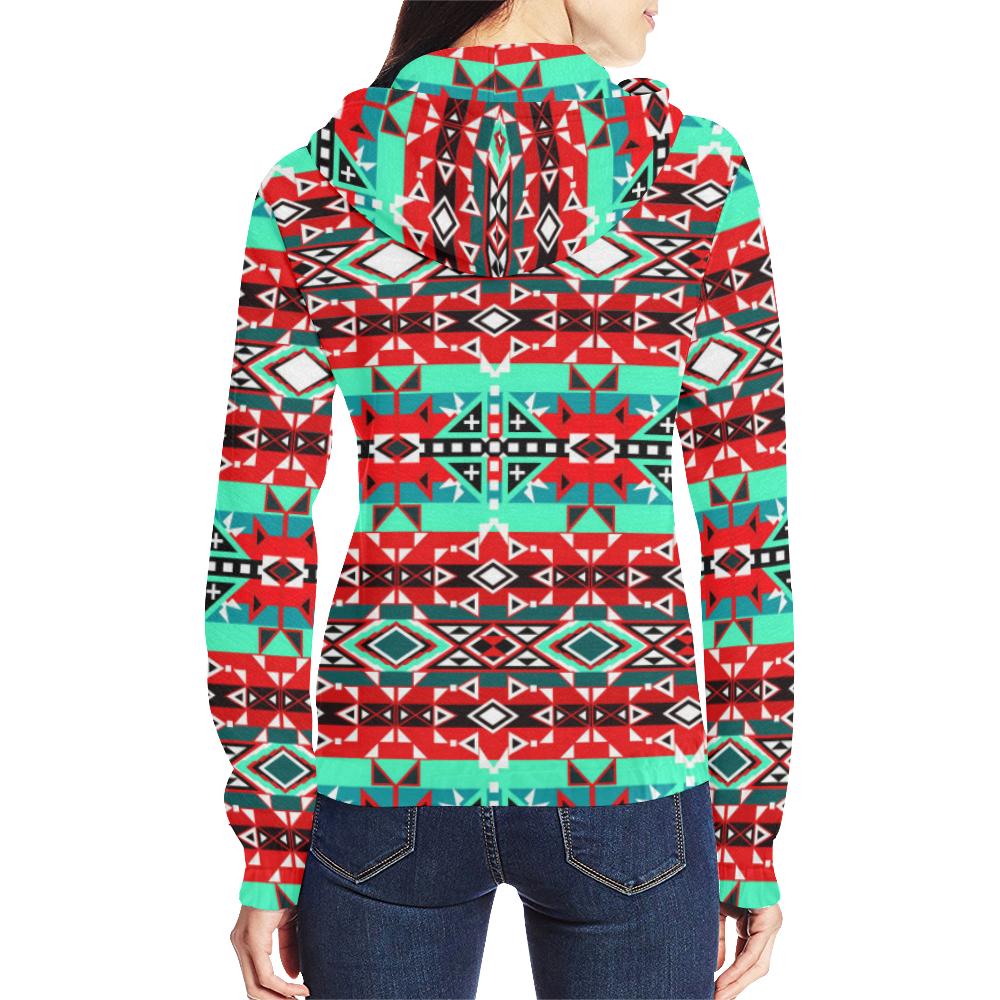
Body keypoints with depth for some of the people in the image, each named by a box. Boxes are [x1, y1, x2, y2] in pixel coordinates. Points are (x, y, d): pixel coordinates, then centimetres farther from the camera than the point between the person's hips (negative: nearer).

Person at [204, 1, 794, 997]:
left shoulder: (309, 188, -2)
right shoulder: (697, 177, -5)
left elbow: (259, 539, -4)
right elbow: (746, 525, -5)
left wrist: (268, 851, 3)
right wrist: (752, 839, 4)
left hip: (386, 782, 2)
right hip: (625, 793, -1)